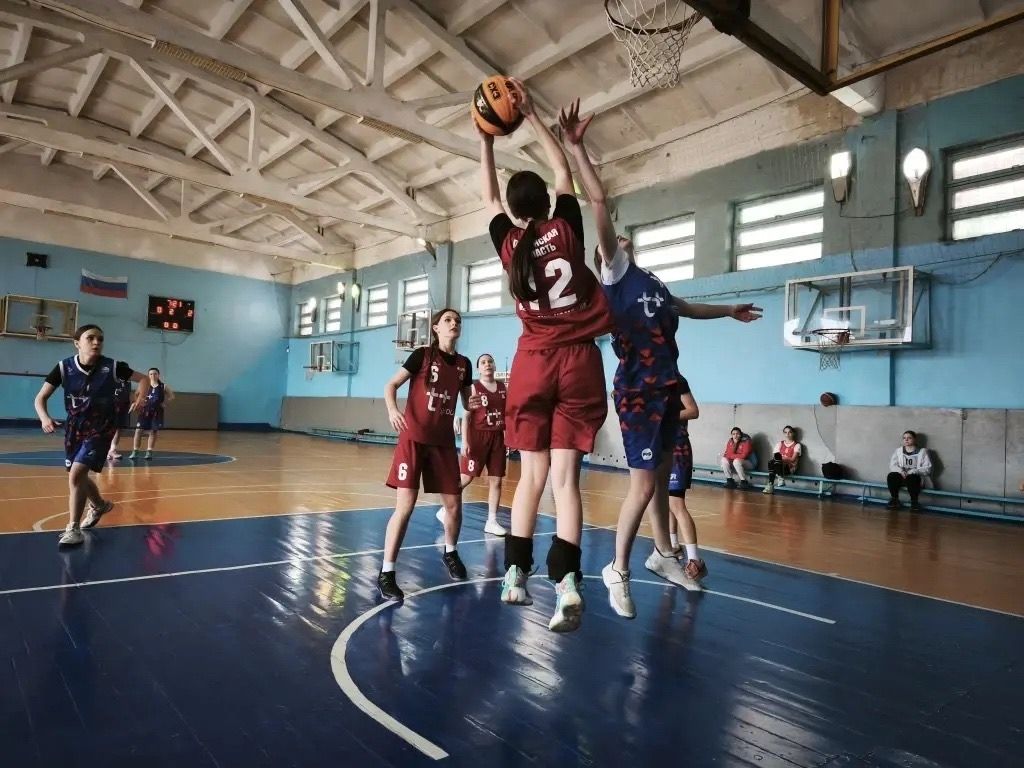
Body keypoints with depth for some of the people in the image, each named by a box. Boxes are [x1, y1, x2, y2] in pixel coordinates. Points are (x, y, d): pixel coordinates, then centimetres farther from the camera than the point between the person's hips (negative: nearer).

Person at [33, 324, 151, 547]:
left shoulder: (112, 367, -16)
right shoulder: (64, 367, -11)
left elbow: (144, 379, -5)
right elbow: (40, 398, -7)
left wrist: (140, 398, -24)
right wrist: (44, 417, -27)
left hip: (101, 428, -4)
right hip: (75, 427, 4)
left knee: (76, 474, -17)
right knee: (79, 476, 19)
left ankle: (73, 529, -4)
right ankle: (100, 505, 49)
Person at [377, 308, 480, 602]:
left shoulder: (463, 364, 8)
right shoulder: (422, 355, -4)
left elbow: (466, 402, 17)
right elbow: (391, 385, -3)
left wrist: (473, 403, -6)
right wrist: (392, 410, -22)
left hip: (444, 441, 5)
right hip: (414, 438, -4)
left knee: (454, 505, 8)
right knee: (405, 506, -11)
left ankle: (450, 552, 37)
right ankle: (386, 573, 1)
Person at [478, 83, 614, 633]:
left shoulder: (509, 244, 4)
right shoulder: (565, 229, 0)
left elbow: (489, 199, 22)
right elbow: (563, 171, 16)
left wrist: (485, 143, 28)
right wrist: (532, 117, 22)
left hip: (533, 363, 1)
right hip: (579, 360, -1)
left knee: (533, 474, 10)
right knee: (565, 474, -4)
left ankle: (516, 574, 16)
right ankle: (566, 581, -13)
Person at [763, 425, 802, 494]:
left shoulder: (796, 445, 8)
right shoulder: (780, 444, 19)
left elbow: (793, 459, -5)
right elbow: (773, 456, 7)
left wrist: (781, 458, -14)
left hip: (790, 468, -3)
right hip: (778, 466, 3)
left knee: (777, 455, -33)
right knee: (771, 462, -35)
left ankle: (780, 478, -43)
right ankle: (770, 485, -42)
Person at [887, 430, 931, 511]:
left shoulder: (922, 451, 4)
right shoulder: (898, 450, 13)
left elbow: (927, 468, -5)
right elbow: (892, 465, 6)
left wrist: (912, 472, -18)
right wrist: (900, 471, -15)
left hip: (915, 477, -3)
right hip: (901, 476, 3)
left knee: (911, 478, -38)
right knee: (891, 476, -31)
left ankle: (914, 501, -16)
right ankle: (894, 499, -11)